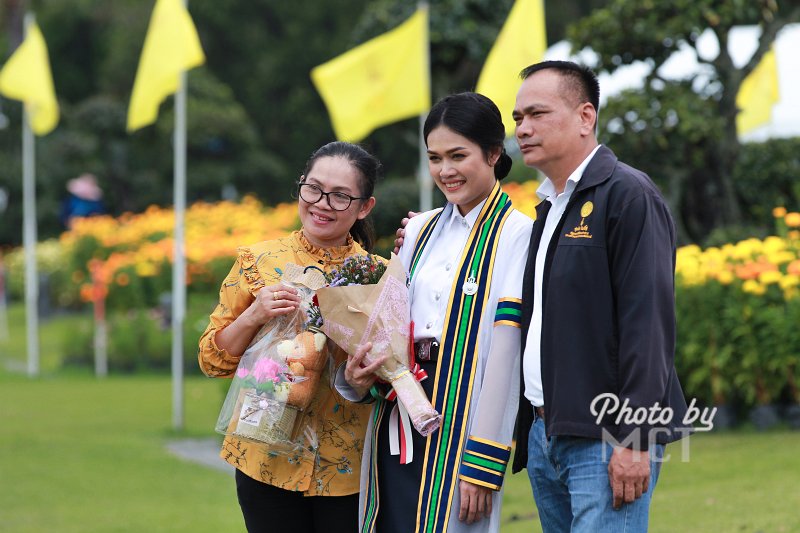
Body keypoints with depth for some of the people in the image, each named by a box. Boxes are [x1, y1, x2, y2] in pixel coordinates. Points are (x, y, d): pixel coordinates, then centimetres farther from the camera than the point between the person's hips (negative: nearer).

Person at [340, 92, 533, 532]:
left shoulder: (515, 235, -8)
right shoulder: (420, 229, 13)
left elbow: (505, 352, -12)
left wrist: (483, 464, -15)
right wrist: (360, 375, -4)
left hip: (461, 422, -6)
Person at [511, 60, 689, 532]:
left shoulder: (628, 195, -8)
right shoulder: (549, 208, 19)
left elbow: (647, 321, -16)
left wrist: (634, 440, -20)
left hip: (605, 440, -8)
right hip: (544, 435, 8)